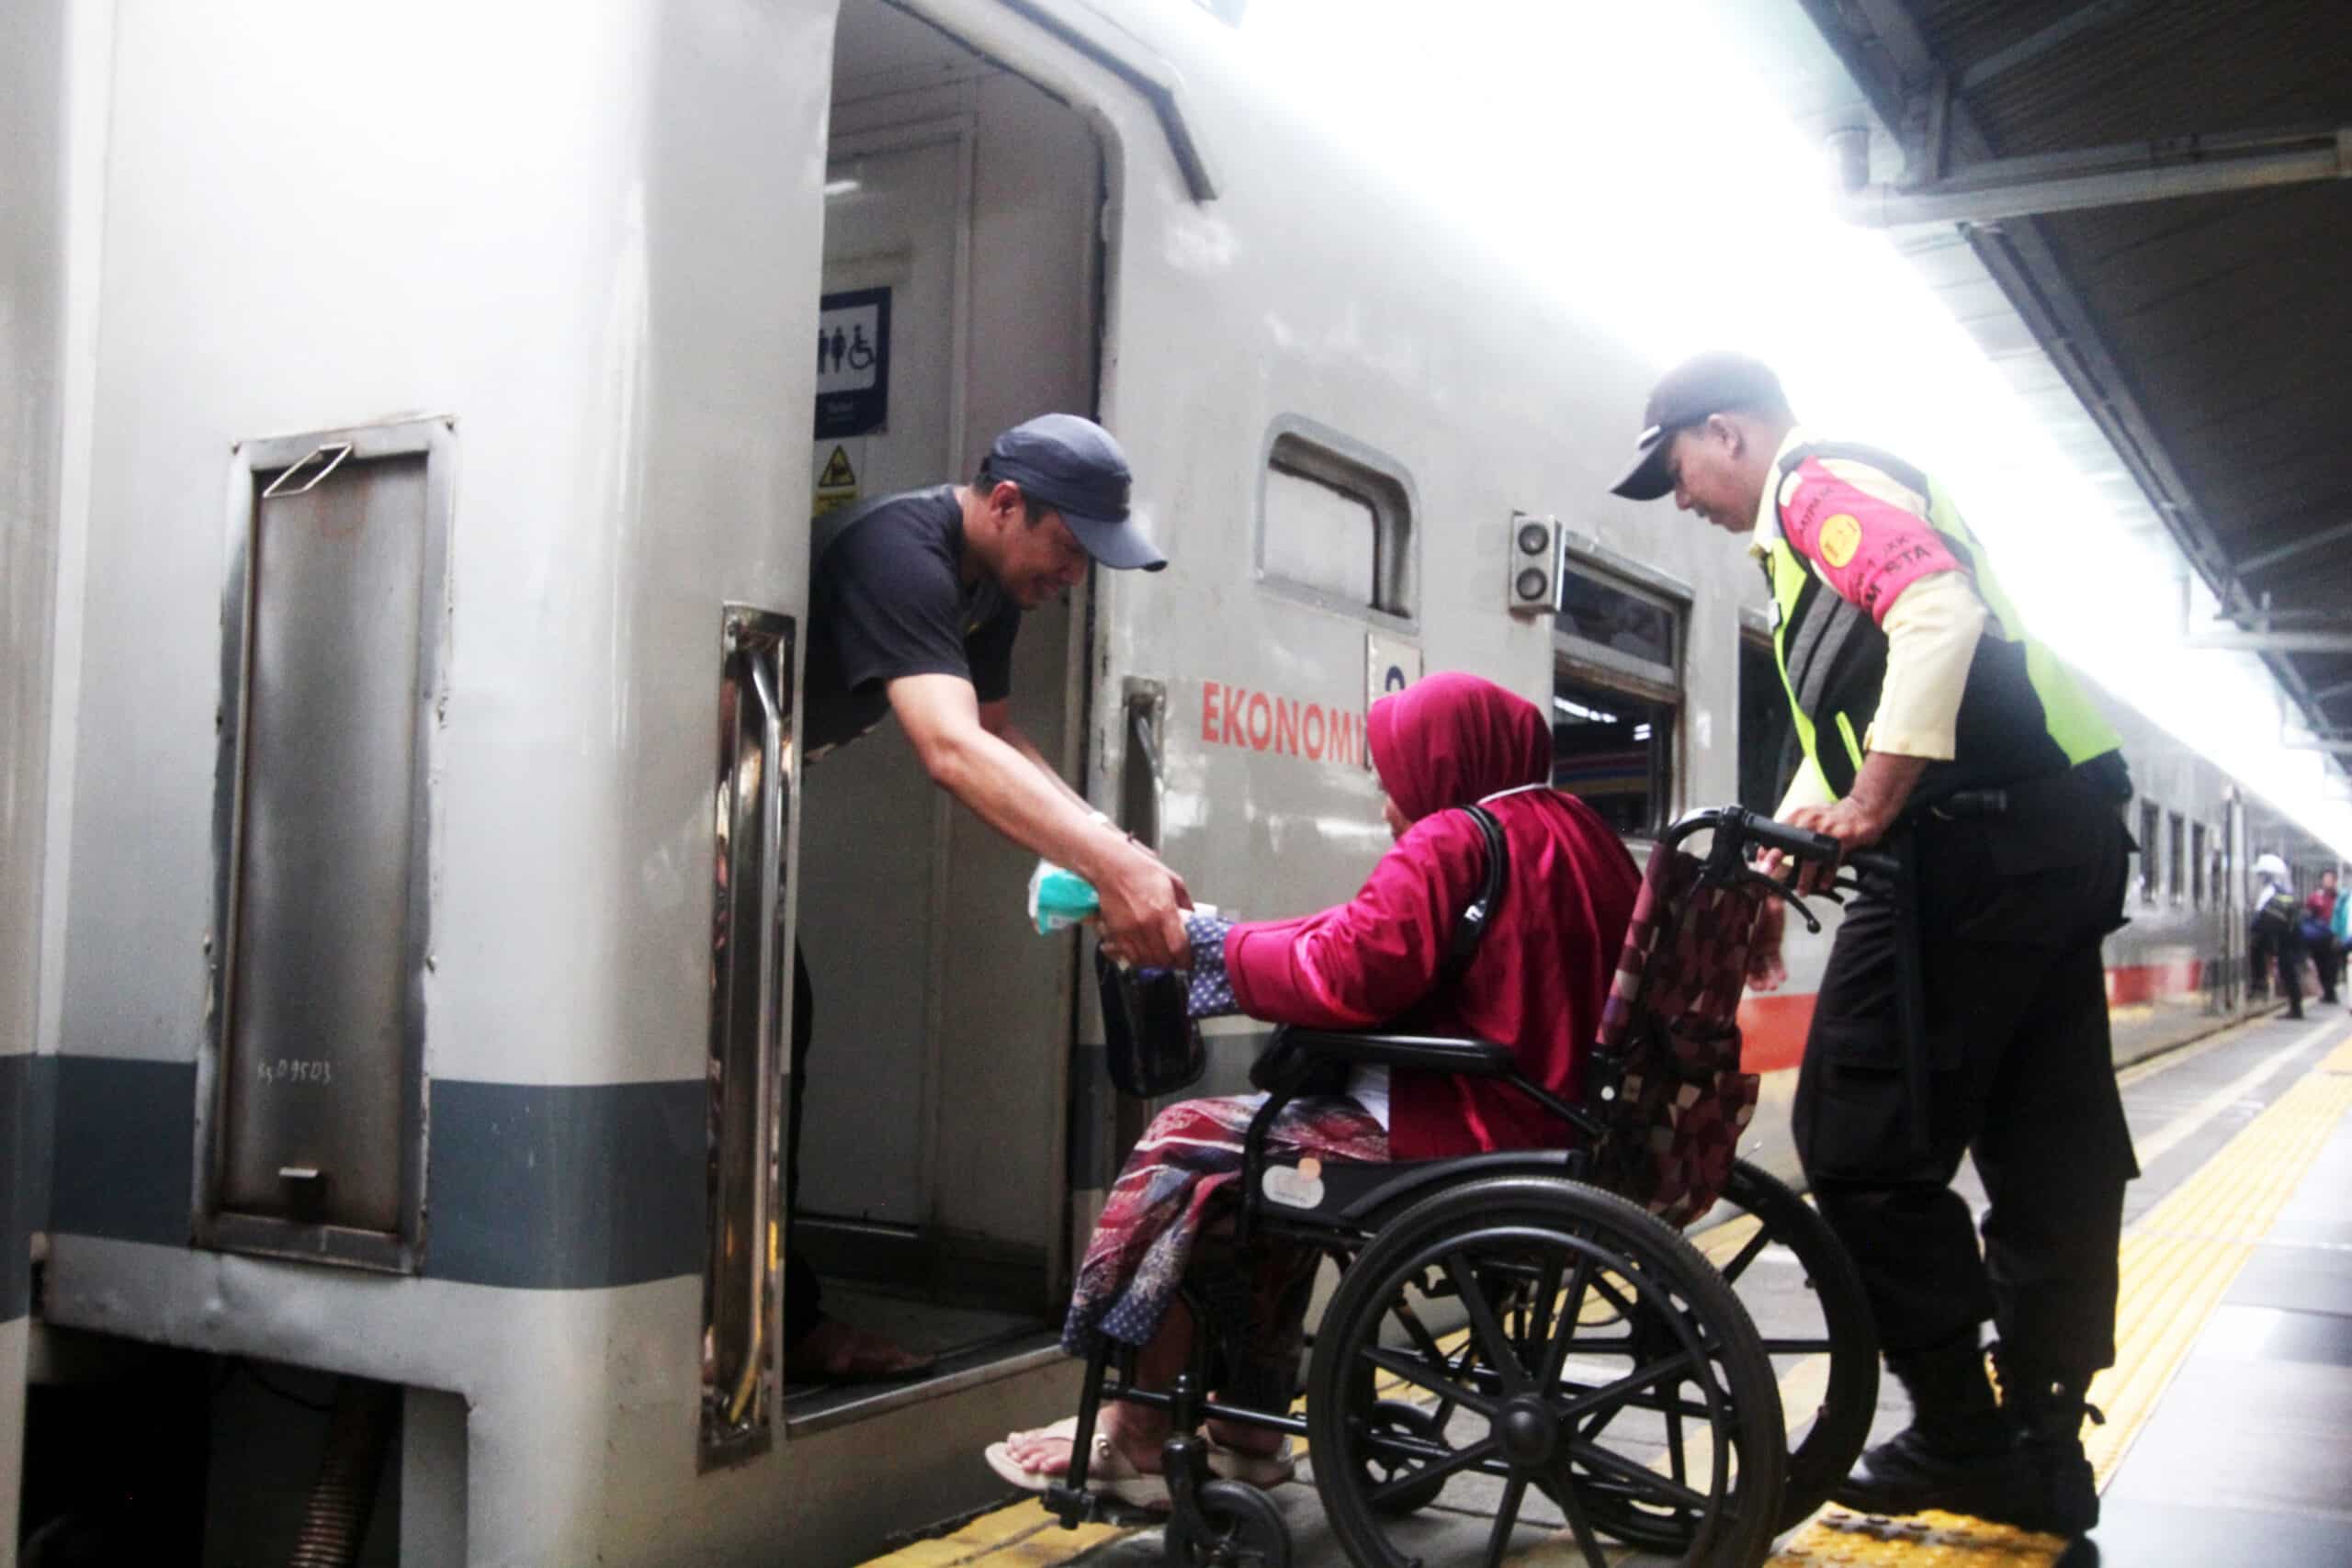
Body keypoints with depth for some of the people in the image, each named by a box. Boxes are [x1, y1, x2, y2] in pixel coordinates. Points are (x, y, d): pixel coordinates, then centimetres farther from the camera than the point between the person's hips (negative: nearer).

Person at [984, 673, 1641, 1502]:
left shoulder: (1450, 842, -14)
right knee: (1278, 1138, 22)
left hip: (1461, 1134, -10)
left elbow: (1345, 976, -20)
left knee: (1185, 1146, 1)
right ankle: (1248, 1425, 22)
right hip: (1550, 1121, 10)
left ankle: (1138, 1432, 9)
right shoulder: (1577, 830, 13)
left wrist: (1215, 944, -5)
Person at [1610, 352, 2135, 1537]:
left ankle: (1961, 1434, 2)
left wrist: (1873, 806, -24)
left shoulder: (1820, 481, -2)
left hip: (1980, 836, -10)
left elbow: (1939, 611, -21)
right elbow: (1843, 734, 30)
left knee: (1859, 1138, -6)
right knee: (2048, 1156, 10)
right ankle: (2043, 1450, 18)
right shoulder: (1820, 531, 28)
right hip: (2059, 833, 10)